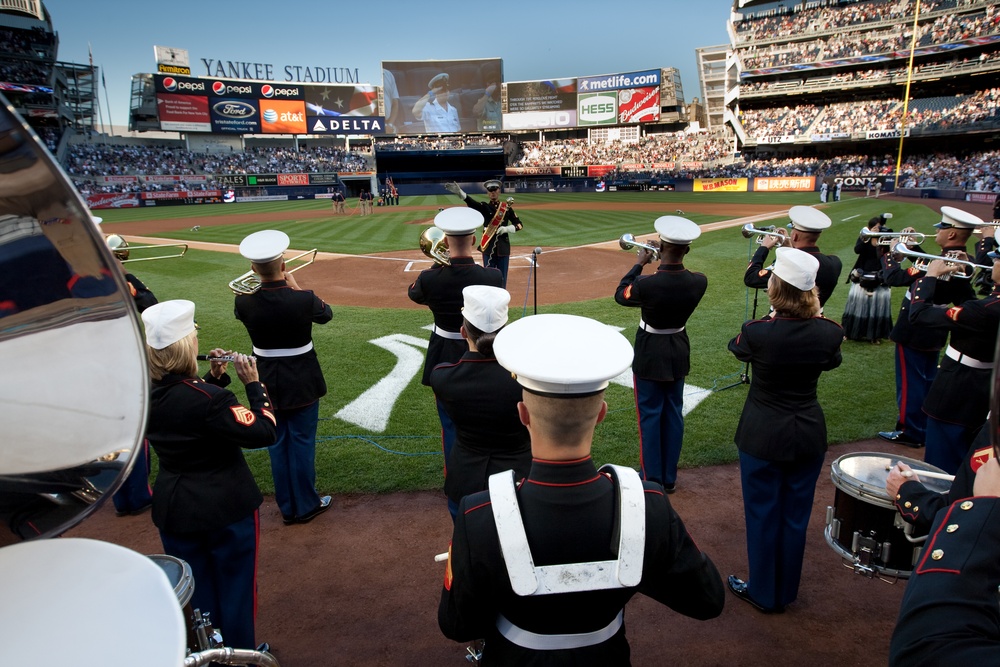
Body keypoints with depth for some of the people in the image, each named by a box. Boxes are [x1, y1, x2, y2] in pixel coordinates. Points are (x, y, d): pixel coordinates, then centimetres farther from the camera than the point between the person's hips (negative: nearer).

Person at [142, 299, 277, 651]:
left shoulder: (146, 395, -6)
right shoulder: (208, 398, -28)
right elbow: (263, 432, -24)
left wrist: (214, 377, 2)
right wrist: (254, 384, -17)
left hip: (174, 511, 6)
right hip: (227, 508, -6)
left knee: (196, 591, 22)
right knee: (235, 587, 15)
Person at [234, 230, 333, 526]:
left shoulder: (244, 302, -14)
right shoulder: (303, 300, -21)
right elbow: (326, 313, 1)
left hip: (268, 382, 3)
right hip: (302, 382, -3)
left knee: (277, 444, 15)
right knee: (302, 442, 9)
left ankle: (287, 507, 26)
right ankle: (306, 505, 21)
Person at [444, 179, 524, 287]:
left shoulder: (507, 207, 6)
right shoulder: (484, 207, 0)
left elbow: (520, 224, 7)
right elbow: (472, 203, -22)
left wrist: (506, 229, -12)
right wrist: (460, 193, -42)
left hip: (503, 247, 1)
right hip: (488, 247, -1)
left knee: (502, 280, 8)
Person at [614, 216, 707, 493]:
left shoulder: (646, 284, -28)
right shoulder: (699, 282, -14)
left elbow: (620, 295, -7)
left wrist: (639, 264, 2)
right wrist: (670, 261, 5)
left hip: (650, 355, -4)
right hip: (679, 353, 4)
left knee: (650, 416, 8)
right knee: (673, 414, 15)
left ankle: (652, 478, 18)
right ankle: (669, 477, 27)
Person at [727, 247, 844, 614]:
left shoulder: (758, 332, -22)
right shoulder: (828, 333, -12)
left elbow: (737, 347, 2)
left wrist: (773, 318, 9)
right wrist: (815, 315, 7)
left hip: (763, 436, -3)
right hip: (809, 435, 4)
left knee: (763, 514, 13)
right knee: (795, 513, 18)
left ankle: (763, 593, 28)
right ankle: (787, 591, 35)